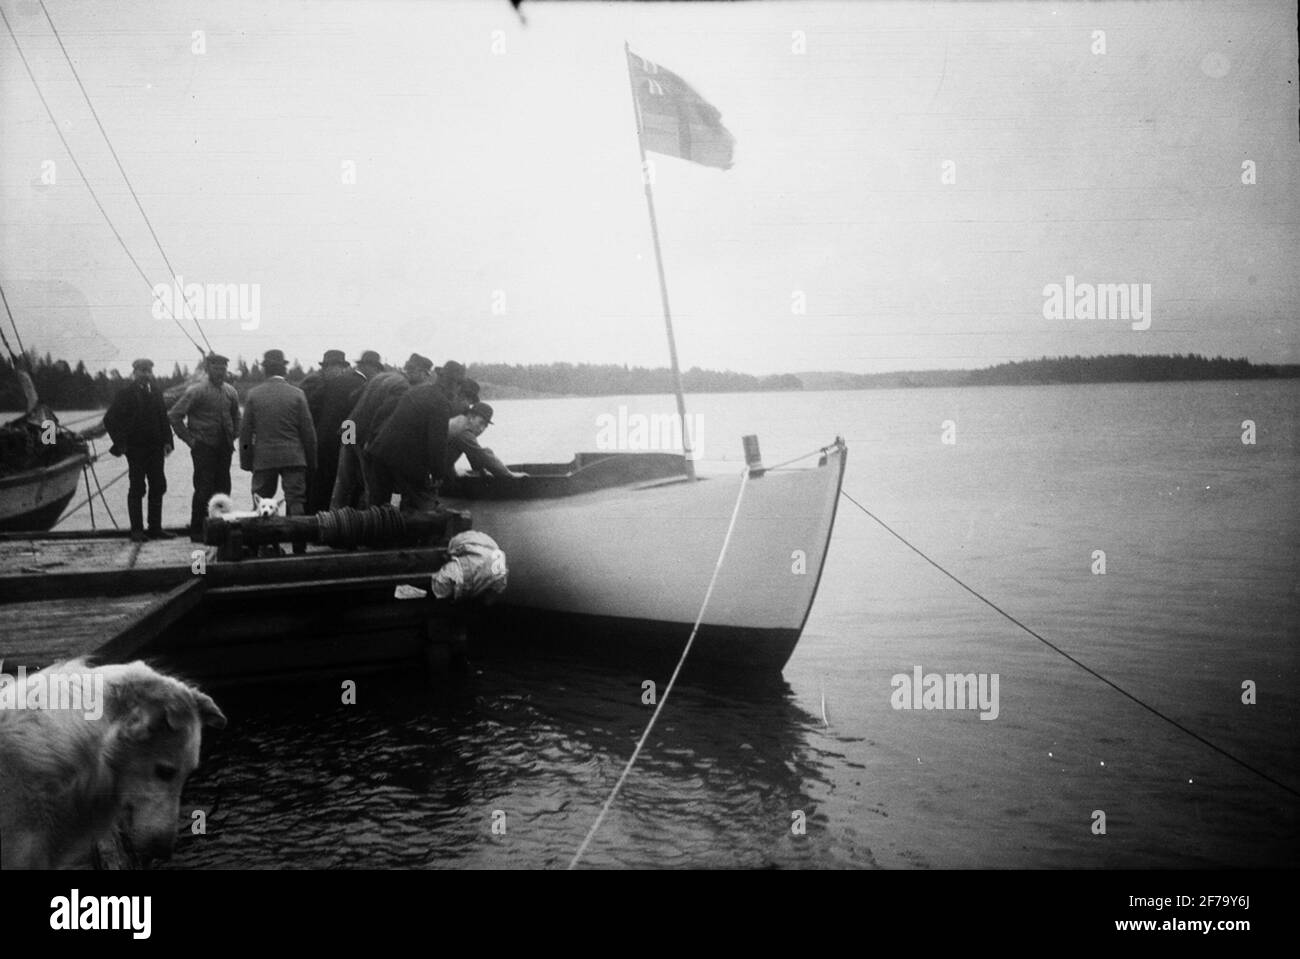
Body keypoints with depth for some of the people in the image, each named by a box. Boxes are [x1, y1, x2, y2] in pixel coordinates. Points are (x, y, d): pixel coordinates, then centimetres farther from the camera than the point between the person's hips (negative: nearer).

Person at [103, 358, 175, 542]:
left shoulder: (156, 392, 10)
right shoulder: (126, 393, -5)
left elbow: (164, 417, 14)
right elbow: (110, 419, -5)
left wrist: (167, 440, 3)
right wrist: (120, 442, -9)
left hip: (155, 447, 5)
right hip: (136, 448, -5)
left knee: (158, 486, 5)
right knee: (137, 489, -1)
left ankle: (155, 528, 13)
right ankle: (137, 530, 4)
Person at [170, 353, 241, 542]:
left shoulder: (230, 392, 10)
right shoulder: (197, 391, -7)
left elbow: (236, 417, 26)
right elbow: (174, 416, -5)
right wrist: (189, 439, -6)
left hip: (224, 448, 5)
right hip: (204, 447, -5)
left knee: (223, 489, 4)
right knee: (203, 490, -6)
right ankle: (197, 531, 2)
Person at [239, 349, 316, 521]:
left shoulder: (253, 395, -1)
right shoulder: (297, 394, -3)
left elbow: (246, 432, 2)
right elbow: (308, 431, -2)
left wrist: (246, 462, 10)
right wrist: (311, 461, 7)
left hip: (263, 459, 1)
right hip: (293, 459, -1)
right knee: (296, 502, 1)